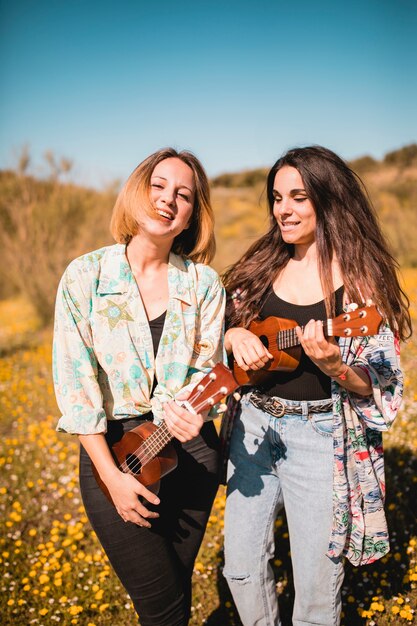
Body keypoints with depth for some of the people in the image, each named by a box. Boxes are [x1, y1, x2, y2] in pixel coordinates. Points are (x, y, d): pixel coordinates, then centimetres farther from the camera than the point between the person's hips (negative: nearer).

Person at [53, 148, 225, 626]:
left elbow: (208, 370, -3)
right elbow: (74, 381, -11)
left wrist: (190, 411, -26)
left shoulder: (204, 283, -3)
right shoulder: (84, 276, -9)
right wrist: (110, 475, -14)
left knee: (177, 583, 18)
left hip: (189, 449, 2)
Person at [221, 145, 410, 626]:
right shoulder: (262, 265, 4)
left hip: (320, 436, -4)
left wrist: (333, 364, -28)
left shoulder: (363, 279, -9)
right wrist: (234, 336, -12)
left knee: (316, 582, 8)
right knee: (241, 565, 15)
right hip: (253, 424, 4)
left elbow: (381, 388, -8)